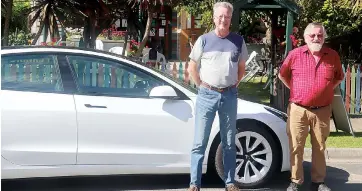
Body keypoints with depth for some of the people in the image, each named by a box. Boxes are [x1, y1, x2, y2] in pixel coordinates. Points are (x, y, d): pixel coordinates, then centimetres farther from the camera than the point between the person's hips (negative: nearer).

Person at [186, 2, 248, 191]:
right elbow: (192, 68, 5)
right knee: (199, 143, -1)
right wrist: (202, 86, 1)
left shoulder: (238, 41, 4)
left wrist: (233, 85, 7)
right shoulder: (204, 40, -1)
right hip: (207, 95, -2)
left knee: (229, 143, 10)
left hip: (230, 96, 2)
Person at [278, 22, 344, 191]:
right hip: (298, 109, -1)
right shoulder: (295, 54, -3)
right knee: (296, 147, 2)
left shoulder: (333, 56, 2)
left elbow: (339, 77, 17)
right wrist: (295, 90, 7)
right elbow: (282, 75, 9)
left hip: (322, 110, 2)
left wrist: (326, 91, 8)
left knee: (319, 147, 11)